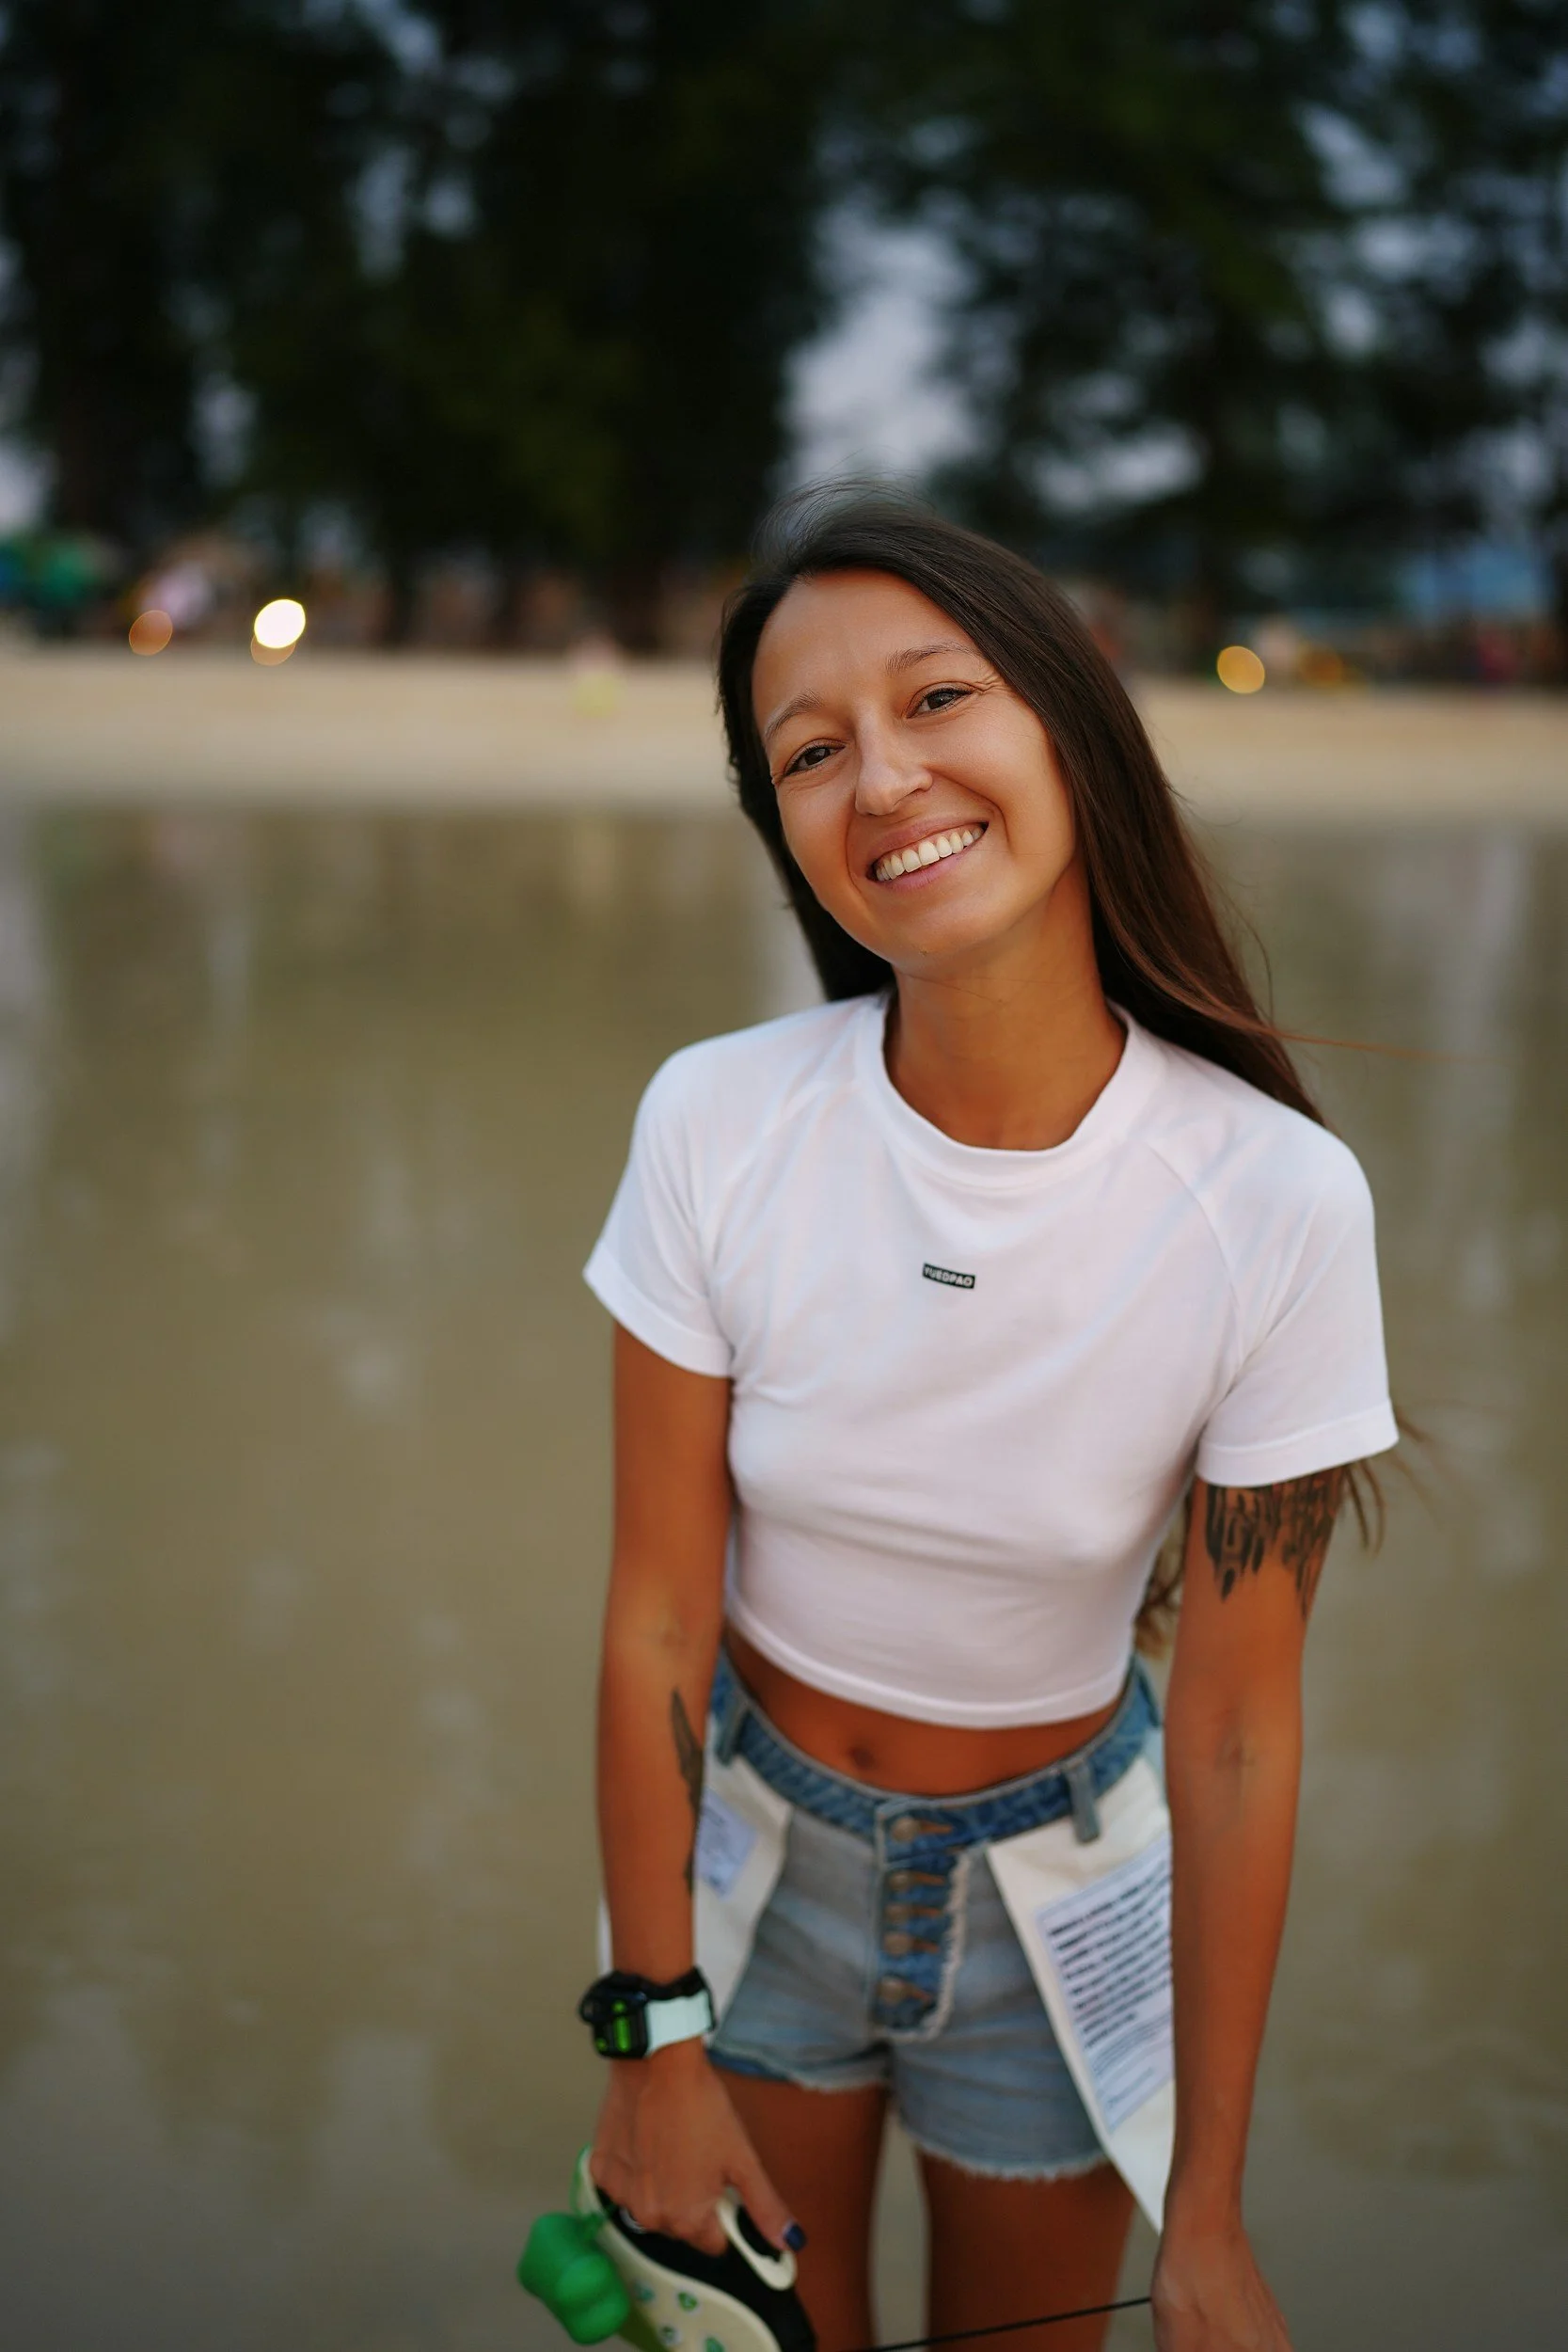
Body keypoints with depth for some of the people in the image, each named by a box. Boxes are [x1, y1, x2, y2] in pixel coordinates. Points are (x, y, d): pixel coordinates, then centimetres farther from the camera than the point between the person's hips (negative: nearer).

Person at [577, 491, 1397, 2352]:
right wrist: (654, 2040, -6)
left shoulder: (1278, 1200, -24)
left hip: (1061, 1874, -1)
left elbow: (1238, 1725, -16)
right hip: (752, 1841, 1)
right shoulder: (717, 1124, -21)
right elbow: (657, 1614, -12)